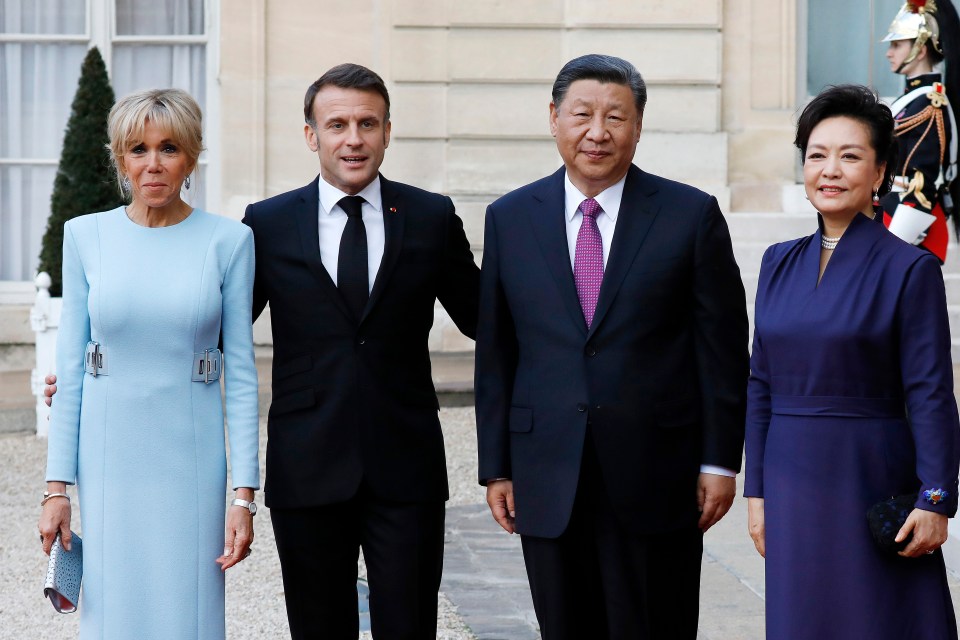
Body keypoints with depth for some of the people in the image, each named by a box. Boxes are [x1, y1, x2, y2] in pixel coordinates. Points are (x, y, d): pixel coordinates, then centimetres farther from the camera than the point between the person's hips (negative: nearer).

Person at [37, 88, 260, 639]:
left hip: (191, 460, -1)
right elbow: (70, 367, 3)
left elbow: (242, 373, -2)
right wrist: (58, 486, -1)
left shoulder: (229, 240, -2)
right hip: (109, 456, 1)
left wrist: (245, 495, -6)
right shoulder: (86, 236, 2)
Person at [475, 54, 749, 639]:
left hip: (656, 480, -2)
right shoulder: (510, 219, 7)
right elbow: (495, 354, 8)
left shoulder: (692, 215, 0)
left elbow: (723, 349, 0)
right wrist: (496, 465, 6)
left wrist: (720, 461, -3)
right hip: (547, 482, 2)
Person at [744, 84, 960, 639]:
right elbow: (762, 387, 11)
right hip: (793, 488, 5)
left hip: (872, 484, -5)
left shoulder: (910, 269, -7)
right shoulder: (780, 264, 9)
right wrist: (756, 493, 8)